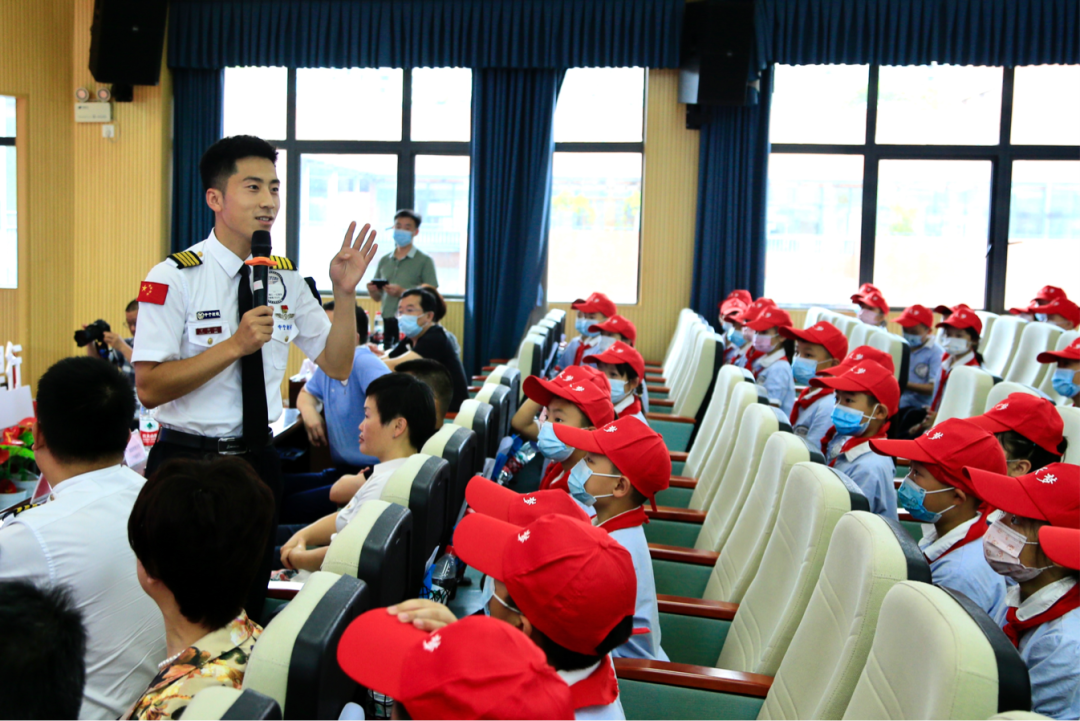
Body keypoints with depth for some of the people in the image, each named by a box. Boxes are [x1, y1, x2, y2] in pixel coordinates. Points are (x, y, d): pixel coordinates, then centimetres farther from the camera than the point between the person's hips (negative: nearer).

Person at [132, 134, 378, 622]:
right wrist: (234, 345, -24)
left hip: (258, 458, 5)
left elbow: (338, 366, 5)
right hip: (188, 460, -5)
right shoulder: (174, 278, -13)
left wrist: (344, 294, -8)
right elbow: (149, 388, -17)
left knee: (249, 602, 19)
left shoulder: (287, 278, 4)